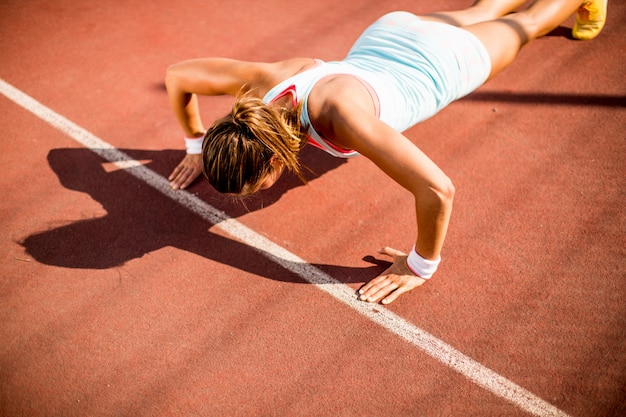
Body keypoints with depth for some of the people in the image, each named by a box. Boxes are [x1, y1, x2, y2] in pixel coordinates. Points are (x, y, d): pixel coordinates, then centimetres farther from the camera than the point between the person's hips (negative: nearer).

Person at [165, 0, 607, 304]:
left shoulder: (341, 116, -51)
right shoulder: (263, 83, -33)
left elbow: (437, 190, -56)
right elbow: (177, 75, -15)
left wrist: (421, 266, -41)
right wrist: (196, 147, -8)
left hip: (443, 63, -5)